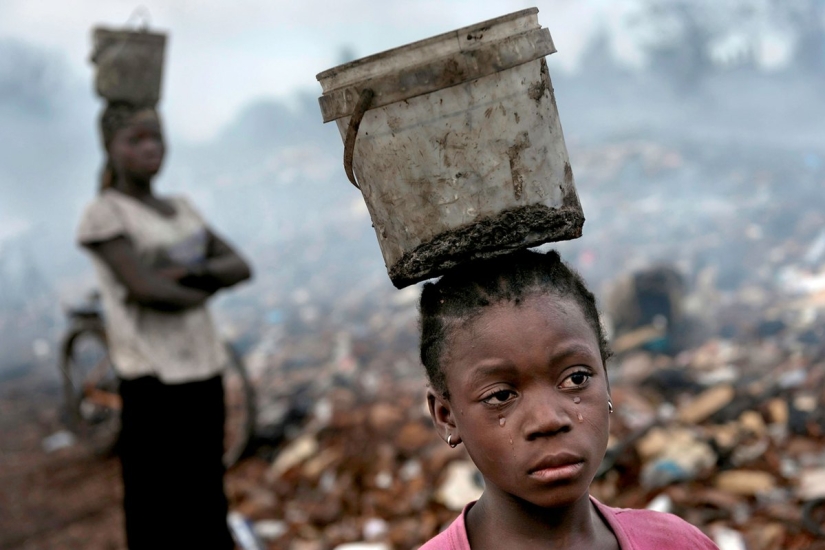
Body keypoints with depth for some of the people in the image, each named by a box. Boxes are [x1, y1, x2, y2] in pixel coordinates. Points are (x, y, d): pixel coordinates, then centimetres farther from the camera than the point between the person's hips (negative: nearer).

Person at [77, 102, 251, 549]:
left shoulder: (180, 209, 14)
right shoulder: (103, 214, -6)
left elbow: (239, 267, 6)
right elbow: (144, 289, -18)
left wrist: (191, 271, -12)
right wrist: (204, 291, -2)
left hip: (203, 369, 7)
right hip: (153, 378, -6)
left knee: (207, 507, 14)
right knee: (159, 511, 0)